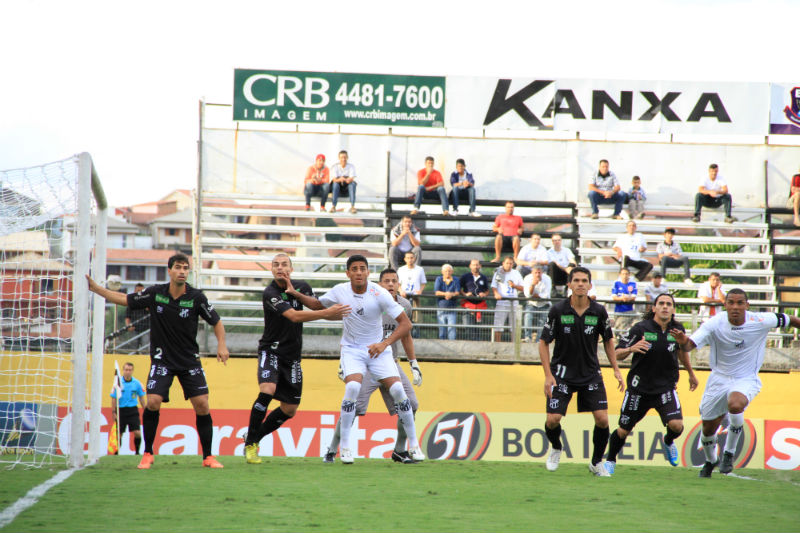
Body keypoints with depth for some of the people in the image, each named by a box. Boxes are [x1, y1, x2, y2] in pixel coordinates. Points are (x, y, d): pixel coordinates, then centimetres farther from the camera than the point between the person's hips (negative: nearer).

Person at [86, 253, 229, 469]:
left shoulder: (196, 297, -8)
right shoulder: (155, 293, -6)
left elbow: (216, 322, 3)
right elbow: (124, 299, 4)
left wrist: (221, 345, -12)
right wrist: (96, 288, -2)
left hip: (189, 360, 0)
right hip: (162, 359, 0)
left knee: (202, 404, -8)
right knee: (153, 401, -17)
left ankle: (208, 456, 5)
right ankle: (147, 454, -1)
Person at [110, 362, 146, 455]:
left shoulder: (137, 383, 1)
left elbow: (141, 398, 11)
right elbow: (113, 398, 0)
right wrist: (113, 412, -3)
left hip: (133, 410, 1)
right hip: (121, 410, -1)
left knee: (137, 433, -11)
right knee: (119, 434, 0)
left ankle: (137, 452, 3)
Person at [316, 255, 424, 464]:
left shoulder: (379, 294, -16)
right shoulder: (339, 292, -7)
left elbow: (405, 323, -15)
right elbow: (318, 305, 13)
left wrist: (385, 343, -27)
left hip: (378, 349, 0)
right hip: (352, 350, 0)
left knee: (398, 390, -13)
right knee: (353, 386, -26)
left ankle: (413, 445, 4)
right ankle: (344, 446, -16)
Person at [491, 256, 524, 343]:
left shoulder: (516, 273, 14)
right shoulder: (498, 272, 5)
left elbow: (522, 288, 14)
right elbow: (493, 286, -1)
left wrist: (514, 285, -5)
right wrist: (496, 293, -21)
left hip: (514, 302, 3)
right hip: (501, 301, -3)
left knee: (514, 325, 2)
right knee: (498, 324, -8)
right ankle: (497, 343, -6)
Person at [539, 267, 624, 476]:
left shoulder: (599, 312, -4)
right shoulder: (558, 310, -10)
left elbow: (608, 339, 11)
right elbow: (544, 342, -4)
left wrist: (616, 370, 6)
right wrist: (548, 375, -11)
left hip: (591, 374, 2)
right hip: (563, 373, -2)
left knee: (602, 419, -9)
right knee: (553, 420, -11)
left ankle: (596, 462, 13)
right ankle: (555, 449, 22)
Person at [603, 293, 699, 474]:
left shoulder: (677, 328, -1)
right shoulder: (640, 329, -12)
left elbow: (682, 350, 21)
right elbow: (618, 354, -9)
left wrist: (691, 373, 31)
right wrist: (631, 349, -31)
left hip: (666, 387, 2)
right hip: (639, 389, -2)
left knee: (676, 425, -18)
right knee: (623, 431, 4)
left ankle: (669, 442, 19)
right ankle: (610, 461, 32)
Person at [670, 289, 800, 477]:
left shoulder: (761, 321, -16)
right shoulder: (714, 324, -18)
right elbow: (690, 345, -27)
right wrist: (683, 341, -49)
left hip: (746, 379, -2)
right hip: (719, 379, 2)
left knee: (735, 405, -35)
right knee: (708, 430, 9)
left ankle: (729, 453, -12)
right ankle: (710, 461, 44)